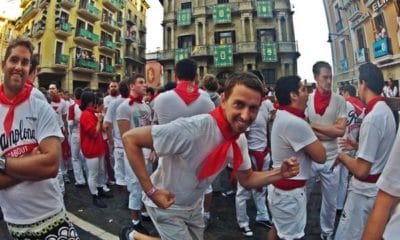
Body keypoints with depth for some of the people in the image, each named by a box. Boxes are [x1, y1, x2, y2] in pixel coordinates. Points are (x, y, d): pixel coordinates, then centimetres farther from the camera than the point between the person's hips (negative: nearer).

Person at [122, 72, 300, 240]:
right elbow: (130, 138, -31)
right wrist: (150, 190, -31)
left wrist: (280, 173, -15)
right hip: (166, 206, -6)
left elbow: (247, 180, 1)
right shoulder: (192, 129, -37)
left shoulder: (240, 139, -12)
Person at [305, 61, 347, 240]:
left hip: (331, 158, 1)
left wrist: (314, 126, -14)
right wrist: (330, 131, -14)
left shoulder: (339, 101, -2)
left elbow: (341, 131, -11)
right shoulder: (306, 99, -4)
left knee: (330, 201, 17)